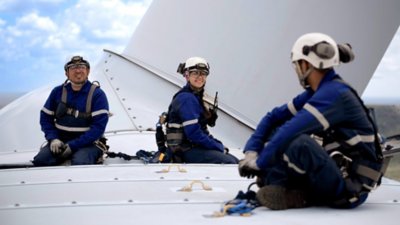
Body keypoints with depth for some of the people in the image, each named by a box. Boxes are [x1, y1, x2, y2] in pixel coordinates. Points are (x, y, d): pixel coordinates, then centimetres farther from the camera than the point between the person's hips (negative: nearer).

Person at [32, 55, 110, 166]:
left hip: (87, 143, -4)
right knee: (40, 160, -22)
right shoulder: (58, 91, 9)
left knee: (79, 163, -35)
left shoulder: (97, 94, -4)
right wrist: (53, 139, -6)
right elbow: (45, 117, 13)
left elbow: (99, 126, -12)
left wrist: (73, 146, -18)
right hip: (61, 141, 4)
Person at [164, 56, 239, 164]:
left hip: (196, 147, 10)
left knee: (236, 161, 6)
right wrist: (219, 147, -14)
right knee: (229, 163, -21)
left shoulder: (196, 96, 16)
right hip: (187, 150, -10)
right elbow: (193, 133, -22)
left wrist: (218, 145, 3)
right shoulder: (186, 98, -15)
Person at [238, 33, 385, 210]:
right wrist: (251, 151, -2)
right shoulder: (315, 93, 9)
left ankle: (274, 182, -10)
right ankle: (276, 188, -13)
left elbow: (292, 130, -25)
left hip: (352, 187, -9)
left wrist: (259, 163, -18)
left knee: (300, 143, -35)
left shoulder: (334, 93, -19)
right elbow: (274, 117, 11)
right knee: (275, 130, 5)